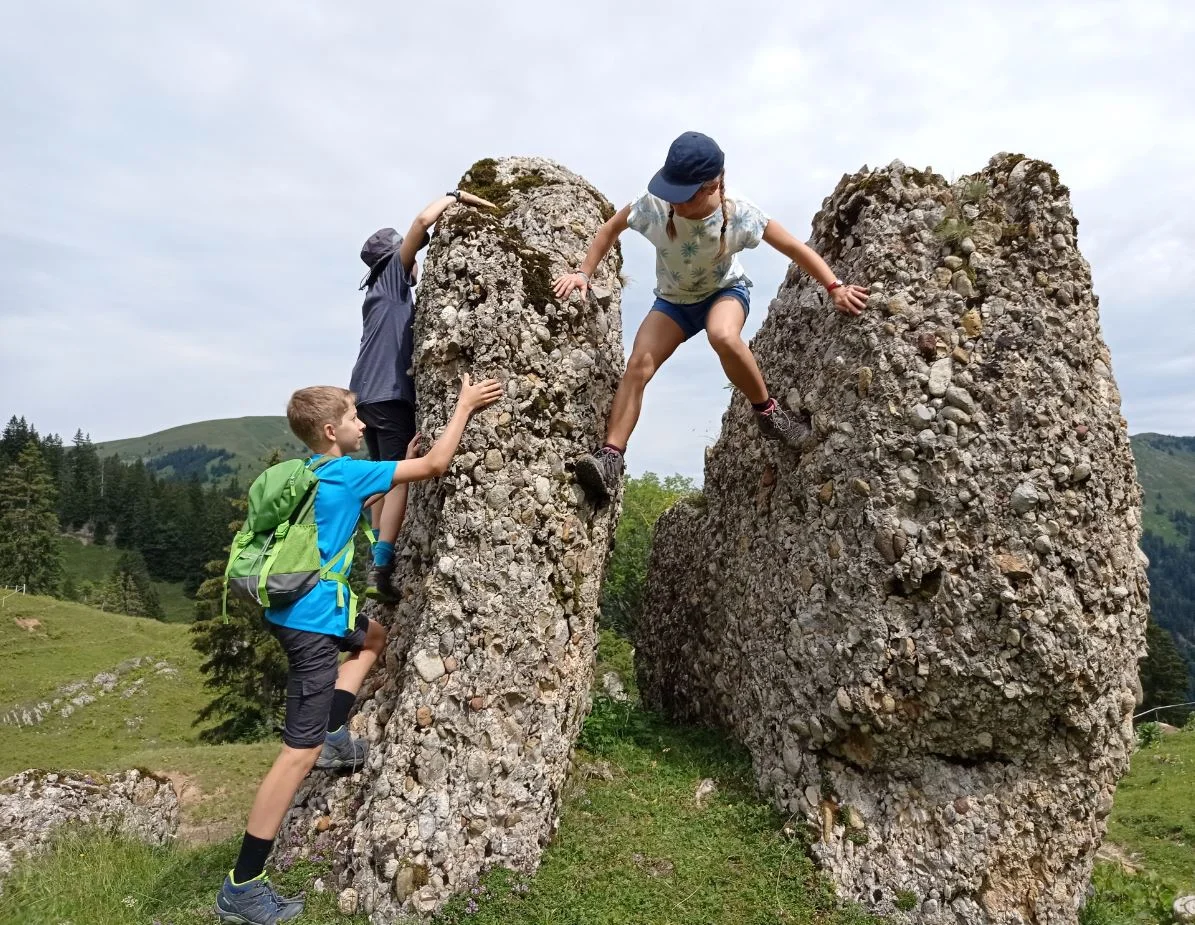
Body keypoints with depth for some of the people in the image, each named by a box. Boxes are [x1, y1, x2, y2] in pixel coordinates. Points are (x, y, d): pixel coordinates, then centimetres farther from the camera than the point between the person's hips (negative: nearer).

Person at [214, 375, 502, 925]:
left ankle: (335, 736, 21)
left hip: (303, 611, 10)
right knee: (300, 752, -5)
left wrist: (401, 465, 20)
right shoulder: (347, 474, -15)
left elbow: (368, 506, 26)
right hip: (312, 622, -10)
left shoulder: (314, 473, 10)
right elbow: (436, 465, -14)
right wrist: (465, 406, -5)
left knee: (374, 637, 33)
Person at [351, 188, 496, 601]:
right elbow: (423, 221, -8)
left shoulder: (383, 290, 25)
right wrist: (455, 196, 4)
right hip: (388, 393, -9)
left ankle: (380, 562, 12)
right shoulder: (393, 274, 3)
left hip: (366, 393, 9)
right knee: (401, 478, -13)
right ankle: (381, 569, -18)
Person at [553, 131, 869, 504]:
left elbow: (794, 247, -18)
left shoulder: (740, 215, -30)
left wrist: (835, 288, -19)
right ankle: (610, 457, -16)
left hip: (726, 291, -2)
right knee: (638, 365, -20)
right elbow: (610, 229, -6)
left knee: (723, 336, -39)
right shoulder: (654, 206, -27)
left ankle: (768, 412, -16)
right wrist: (583, 273, -12)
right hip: (673, 300, 2)